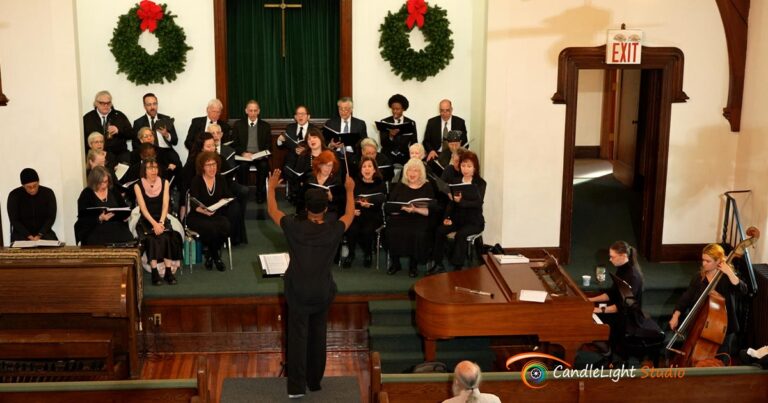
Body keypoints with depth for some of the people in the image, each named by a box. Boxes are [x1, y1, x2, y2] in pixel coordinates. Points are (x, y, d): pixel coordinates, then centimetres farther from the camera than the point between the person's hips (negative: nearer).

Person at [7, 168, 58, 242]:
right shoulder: (14, 195, -5)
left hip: (44, 233, 1)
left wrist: (39, 235, -17)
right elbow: (14, 220, -7)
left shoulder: (48, 193, -3)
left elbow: (51, 217, -4)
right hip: (22, 234, -1)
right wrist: (29, 237, -19)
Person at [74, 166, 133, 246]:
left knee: (128, 239, -25)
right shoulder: (86, 194, 3)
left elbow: (125, 207, 24)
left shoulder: (113, 191, 15)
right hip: (95, 229, -4)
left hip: (116, 227, 4)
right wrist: (99, 219, -19)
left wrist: (124, 215, 1)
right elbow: (82, 219, -4)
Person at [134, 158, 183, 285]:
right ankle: (154, 272, -30)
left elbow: (165, 205, -3)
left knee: (166, 237, -29)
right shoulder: (138, 186, -1)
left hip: (162, 219, 1)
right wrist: (154, 223, -22)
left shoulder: (164, 183, 5)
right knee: (151, 238, -31)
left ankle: (168, 270, -28)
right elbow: (143, 208, -9)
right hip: (146, 221, -1)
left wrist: (161, 222, -18)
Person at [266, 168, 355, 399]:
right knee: (318, 336, 16)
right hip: (323, 291, 1)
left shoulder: (294, 227, -15)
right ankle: (315, 381, 28)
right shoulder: (333, 230, -13)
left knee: (297, 336, 6)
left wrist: (271, 187, 18)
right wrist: (350, 191, 23)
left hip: (298, 291, -1)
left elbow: (272, 211, 2)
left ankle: (296, 387, 9)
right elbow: (350, 215, 8)